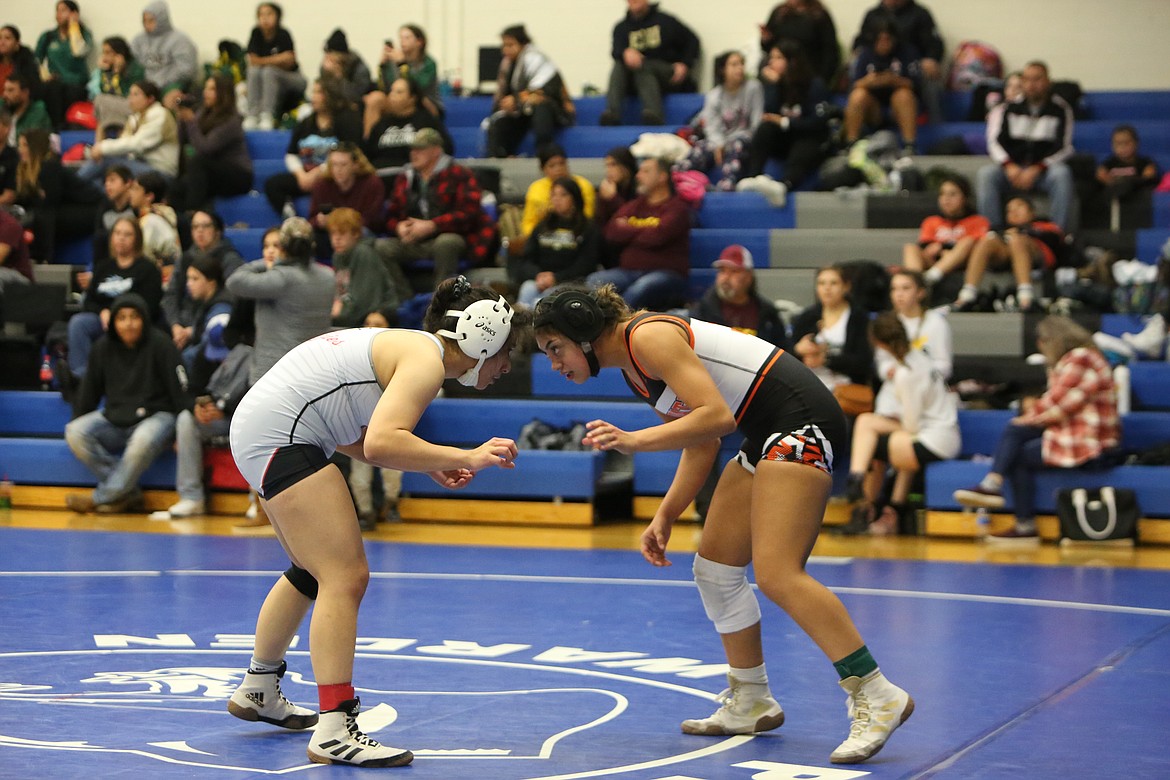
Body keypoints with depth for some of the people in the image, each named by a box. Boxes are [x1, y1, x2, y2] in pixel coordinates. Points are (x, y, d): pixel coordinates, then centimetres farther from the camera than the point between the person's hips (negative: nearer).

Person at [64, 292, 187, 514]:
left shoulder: (160, 344, -7)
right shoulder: (104, 347, 7)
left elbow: (180, 390, -9)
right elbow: (89, 390, 17)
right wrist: (76, 422, 10)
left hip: (156, 415, -5)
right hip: (115, 417, 5)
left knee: (143, 440, -40)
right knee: (75, 433, -20)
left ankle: (103, 497, -20)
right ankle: (129, 494, -20)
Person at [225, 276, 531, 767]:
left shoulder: (411, 348, 16)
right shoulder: (427, 360, -14)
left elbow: (353, 436, 19)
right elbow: (381, 444, -29)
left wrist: (428, 464, 11)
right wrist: (464, 458, -24)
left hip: (258, 430, 11)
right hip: (281, 437, -11)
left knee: (315, 571, 25)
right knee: (346, 578, -14)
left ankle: (258, 690, 42)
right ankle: (335, 732, -17)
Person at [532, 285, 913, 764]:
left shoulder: (649, 336, -15)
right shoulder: (632, 365, 15)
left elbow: (716, 416, -23)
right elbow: (701, 445, 17)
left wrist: (634, 441, -23)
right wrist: (665, 517, 10)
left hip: (801, 424, -11)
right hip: (769, 437, 11)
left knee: (776, 574, -20)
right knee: (714, 569, 12)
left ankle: (877, 696, -19)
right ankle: (751, 704, 22)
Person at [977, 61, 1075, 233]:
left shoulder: (1060, 109, 0)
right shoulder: (1009, 108, 5)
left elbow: (1064, 147, -5)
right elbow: (994, 141, 0)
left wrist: (1036, 170, -19)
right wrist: (1009, 166, -20)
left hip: (1044, 169, -1)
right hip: (1012, 167, 1)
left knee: (1062, 173, -34)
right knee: (986, 174, -28)